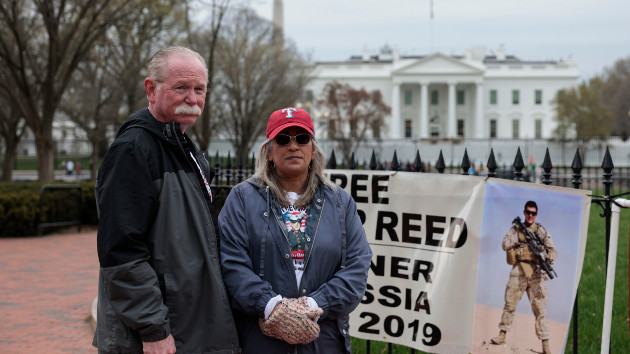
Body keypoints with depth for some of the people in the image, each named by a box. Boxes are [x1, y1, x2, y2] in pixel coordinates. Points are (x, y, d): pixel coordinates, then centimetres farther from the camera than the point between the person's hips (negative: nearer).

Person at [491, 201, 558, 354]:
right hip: (518, 272, 1)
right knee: (510, 304, 2)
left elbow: (553, 250, 7)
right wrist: (519, 239, -10)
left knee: (540, 308, -3)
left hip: (535, 273, 0)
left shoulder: (541, 231, 10)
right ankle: (502, 334, 13)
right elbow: (505, 245, 1)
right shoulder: (515, 229, 11)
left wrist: (548, 260, -13)